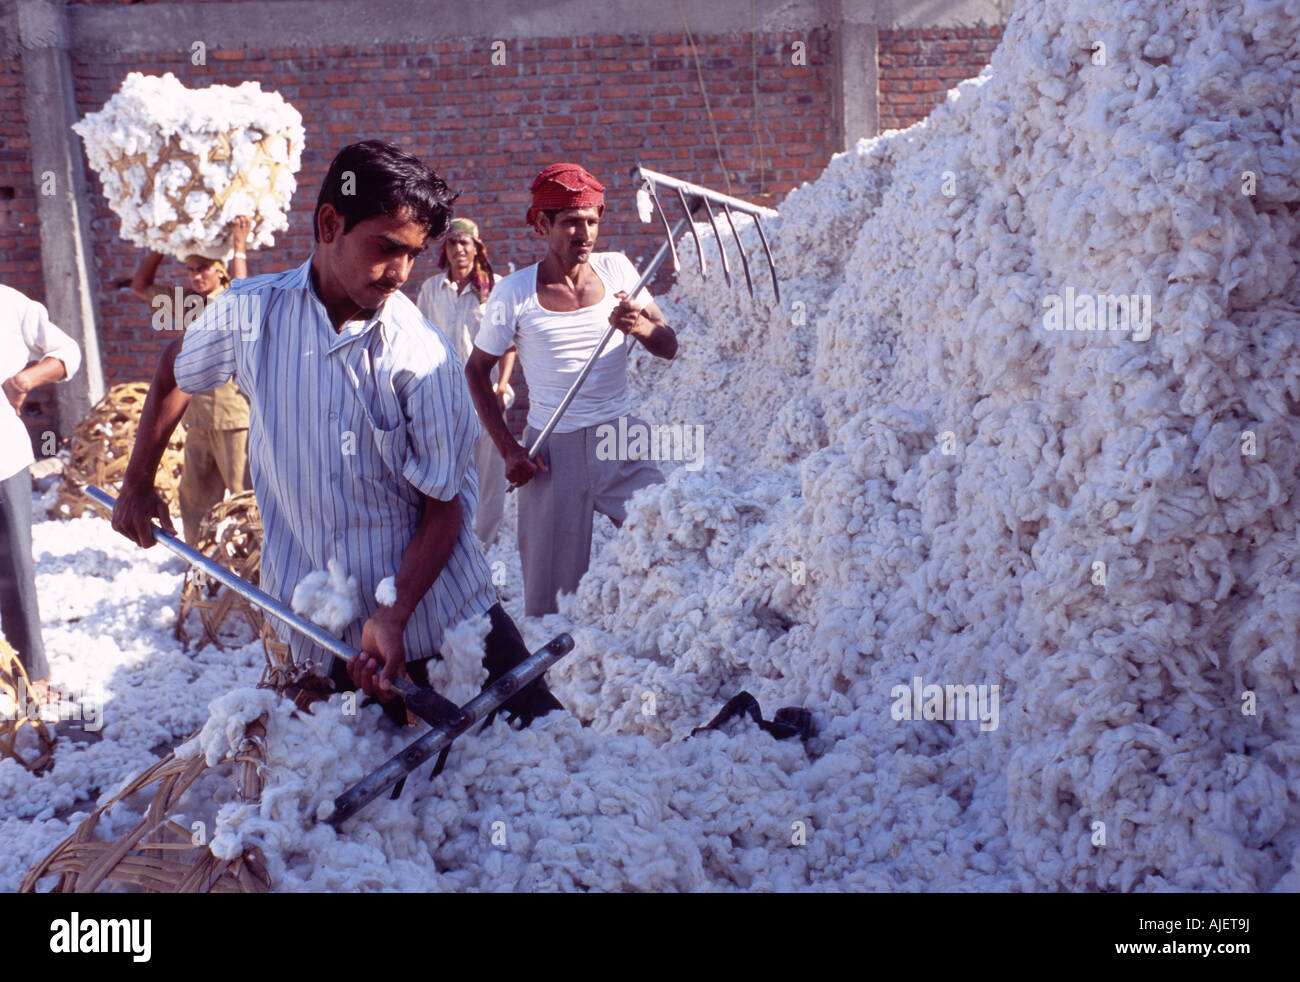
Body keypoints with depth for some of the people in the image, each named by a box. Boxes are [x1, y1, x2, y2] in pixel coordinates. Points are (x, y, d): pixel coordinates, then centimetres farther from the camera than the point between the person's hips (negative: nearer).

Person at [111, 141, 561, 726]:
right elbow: (174, 373, 16)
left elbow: (445, 508, -10)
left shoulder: (422, 357, -14)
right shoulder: (250, 312, -6)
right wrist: (138, 482, 22)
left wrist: (394, 618, -20)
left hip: (437, 606, -1)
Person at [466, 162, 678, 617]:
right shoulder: (514, 293, -5)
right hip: (552, 448, -2)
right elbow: (476, 370, 6)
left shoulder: (617, 269, 1)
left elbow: (669, 347, 3)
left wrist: (640, 326, -21)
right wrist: (508, 449, -4)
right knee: (552, 588, 2)